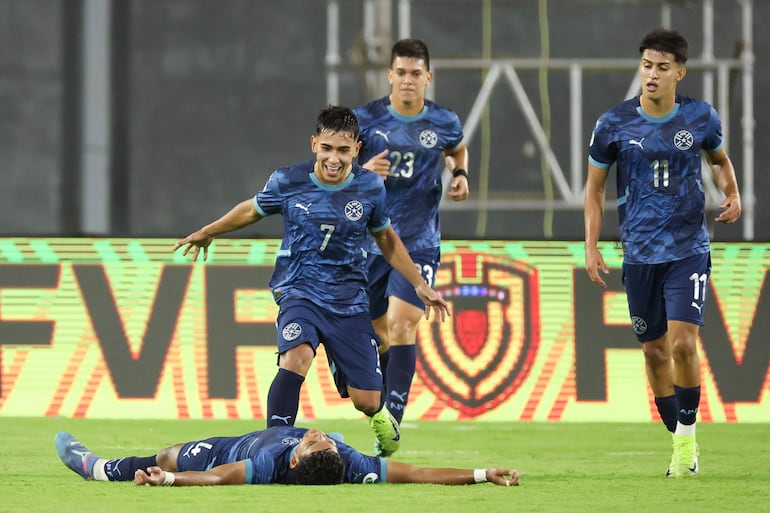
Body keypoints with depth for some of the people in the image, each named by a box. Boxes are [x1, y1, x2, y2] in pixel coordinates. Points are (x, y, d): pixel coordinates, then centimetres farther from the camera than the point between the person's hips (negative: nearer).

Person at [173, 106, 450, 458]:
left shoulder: (370, 188, -4)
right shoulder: (288, 182, -8)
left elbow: (385, 238, 15)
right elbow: (253, 209, 14)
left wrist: (419, 285, 16)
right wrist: (208, 232, 27)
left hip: (349, 300, 2)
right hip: (300, 292, -1)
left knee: (366, 400, 1)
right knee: (297, 356, -34)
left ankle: (378, 414, 39)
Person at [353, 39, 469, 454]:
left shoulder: (444, 123, 2)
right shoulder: (365, 120, -3)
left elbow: (458, 150, 25)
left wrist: (461, 175, 4)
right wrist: (363, 170, -20)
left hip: (419, 243, -1)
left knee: (401, 327, -17)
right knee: (378, 334, 10)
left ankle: (392, 421, -19)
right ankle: (382, 410, 31)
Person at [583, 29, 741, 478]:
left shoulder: (702, 118, -2)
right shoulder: (614, 125, -3)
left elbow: (720, 158, 20)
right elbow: (595, 187, 7)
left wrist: (732, 194, 2)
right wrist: (592, 247, 1)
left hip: (689, 250, -2)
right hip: (640, 254, 2)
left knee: (683, 343, -16)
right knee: (655, 350, 6)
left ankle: (687, 436, -1)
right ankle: (680, 442, 19)